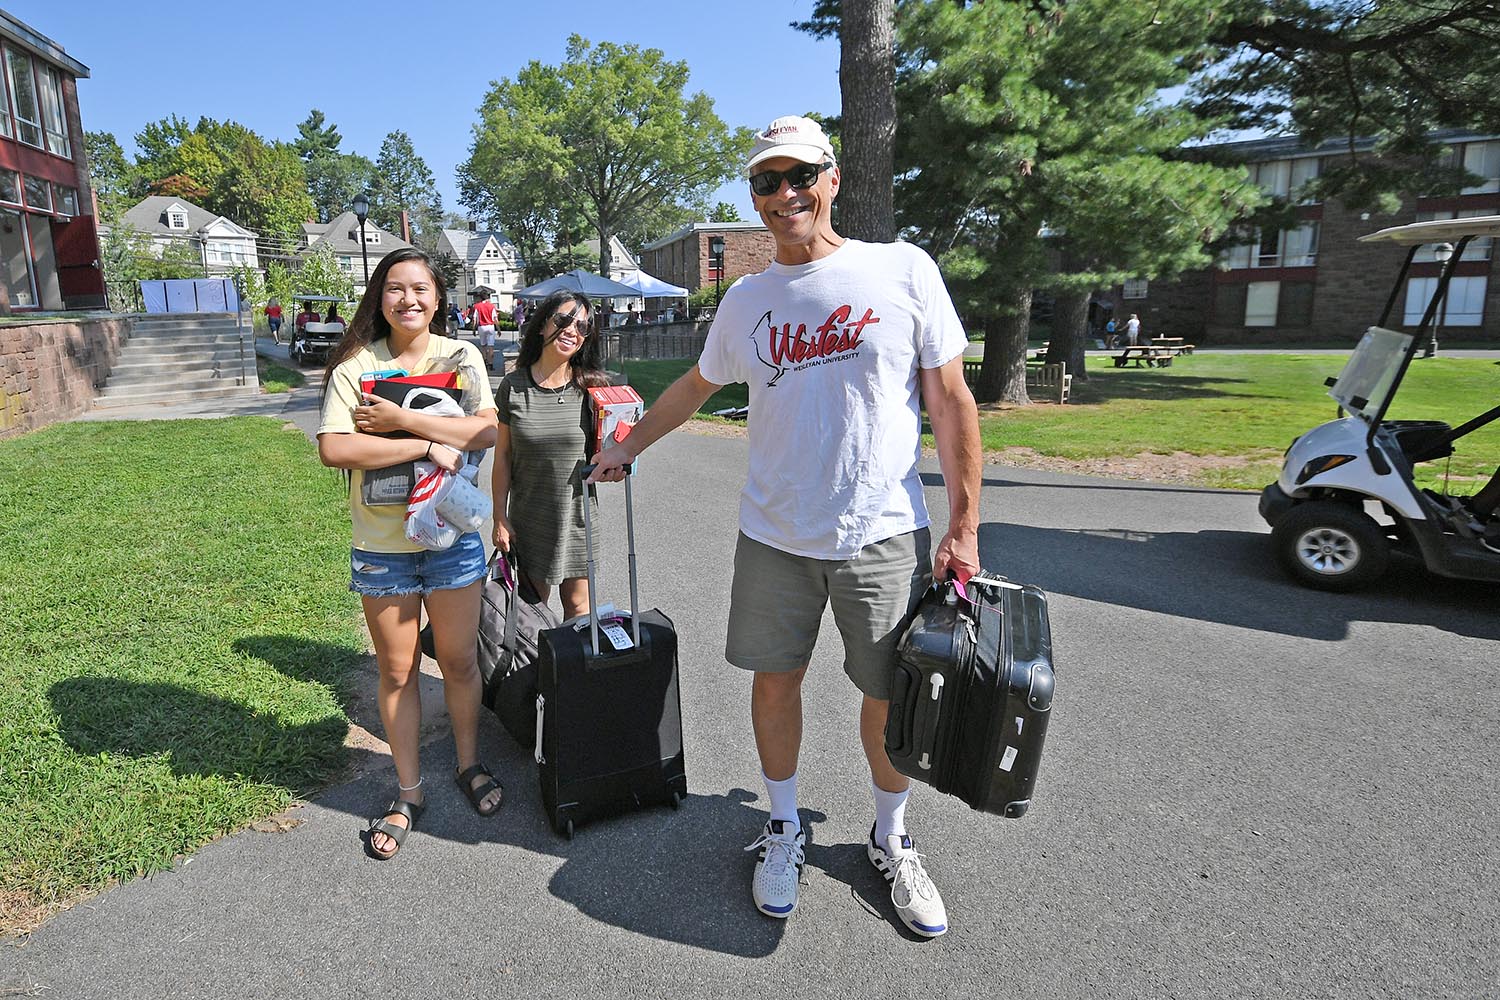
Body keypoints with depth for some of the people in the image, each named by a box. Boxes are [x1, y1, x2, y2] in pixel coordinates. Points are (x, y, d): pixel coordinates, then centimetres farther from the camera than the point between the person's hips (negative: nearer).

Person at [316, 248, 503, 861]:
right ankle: (408, 792, 28)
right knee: (397, 672, 11)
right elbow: (333, 448, -17)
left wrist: (401, 418, -20)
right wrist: (427, 445, -21)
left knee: (459, 661, 12)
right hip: (381, 545, 0)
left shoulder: (461, 357, 0)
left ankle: (469, 764, 35)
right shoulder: (355, 367, -4)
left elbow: (486, 432, -14)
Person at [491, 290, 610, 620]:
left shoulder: (591, 386, -5)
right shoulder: (513, 386, -5)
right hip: (528, 517, 0)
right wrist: (500, 518, 0)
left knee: (578, 606, 11)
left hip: (577, 514, 0)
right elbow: (503, 456, 0)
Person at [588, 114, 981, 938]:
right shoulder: (745, 301, 6)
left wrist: (964, 525, -6)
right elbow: (696, 385, 23)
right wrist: (628, 445, 27)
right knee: (774, 682, 10)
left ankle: (890, 841, 34)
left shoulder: (903, 269, -4)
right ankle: (784, 829, 35)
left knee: (893, 695, 8)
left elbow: (950, 399, -4)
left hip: (883, 531, -2)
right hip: (774, 534, 3)